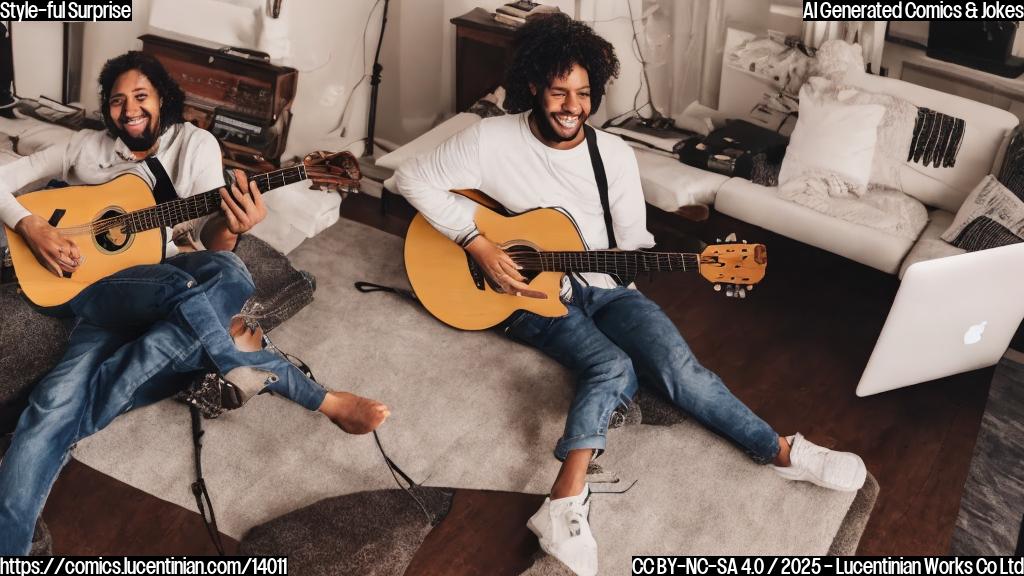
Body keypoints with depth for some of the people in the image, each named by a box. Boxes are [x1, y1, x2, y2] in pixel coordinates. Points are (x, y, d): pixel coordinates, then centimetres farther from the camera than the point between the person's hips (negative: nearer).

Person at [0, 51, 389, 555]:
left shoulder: (195, 144, 11)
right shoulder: (87, 147, 15)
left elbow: (209, 241, 1)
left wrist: (230, 226, -24)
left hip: (179, 289, 1)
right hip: (99, 290, -1)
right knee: (186, 289, -36)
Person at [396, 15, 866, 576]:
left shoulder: (614, 153, -1)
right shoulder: (492, 139, -11)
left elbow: (633, 242, 4)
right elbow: (414, 179, -11)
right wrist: (478, 244, -18)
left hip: (603, 285, 4)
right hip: (534, 293, -3)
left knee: (678, 365, -19)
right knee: (613, 367, -31)